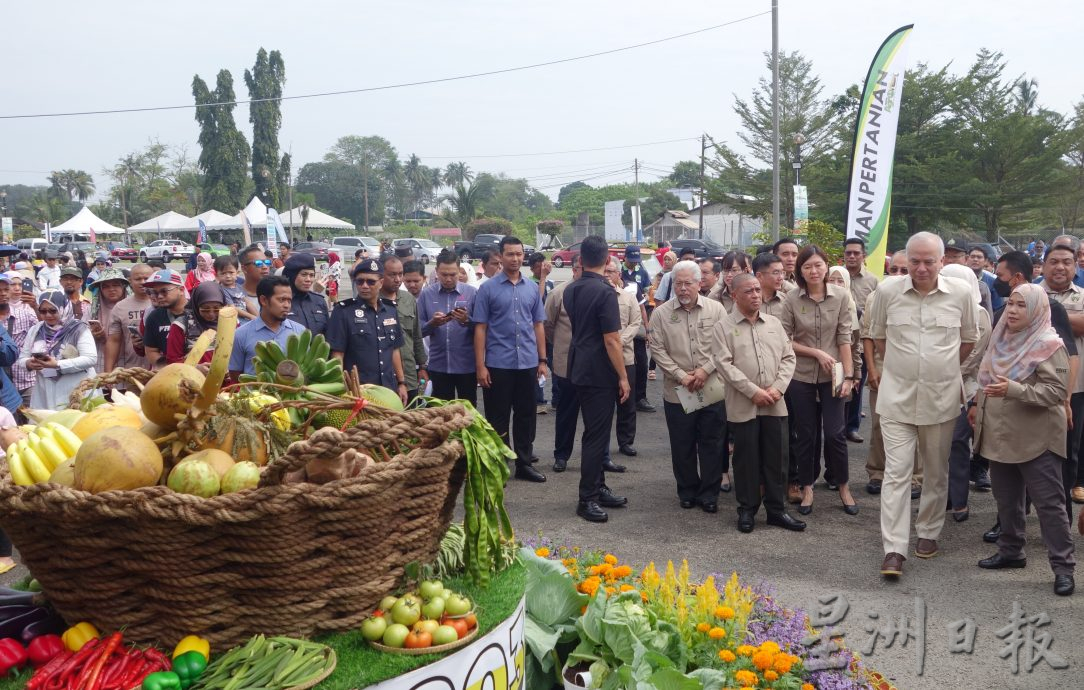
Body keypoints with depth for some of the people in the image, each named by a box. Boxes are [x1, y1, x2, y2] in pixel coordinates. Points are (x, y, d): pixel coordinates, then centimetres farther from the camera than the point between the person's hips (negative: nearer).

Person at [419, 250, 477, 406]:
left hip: (467, 364, -1)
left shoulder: (472, 292, -5)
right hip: (438, 365, 2)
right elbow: (419, 329, 1)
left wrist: (467, 321, -23)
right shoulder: (426, 294, 0)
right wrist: (432, 323, -18)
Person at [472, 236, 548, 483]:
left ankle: (524, 464, 23)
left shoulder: (532, 287, 8)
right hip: (498, 364, -4)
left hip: (528, 363, 4)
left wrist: (542, 360, 7)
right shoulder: (488, 288, -3)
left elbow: (538, 325, 12)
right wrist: (480, 366, -9)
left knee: (526, 416, 11)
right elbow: (480, 328, -4)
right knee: (498, 418, 4)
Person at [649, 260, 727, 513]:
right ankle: (687, 491, 24)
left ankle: (709, 493, 17)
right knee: (683, 446, 9)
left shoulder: (715, 309, 2)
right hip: (677, 392, 0)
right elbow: (657, 350, -4)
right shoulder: (661, 313, 1)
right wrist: (680, 375, -12)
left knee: (712, 444, 5)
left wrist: (705, 370, -13)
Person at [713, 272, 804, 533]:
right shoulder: (723, 327, -3)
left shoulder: (774, 323, 10)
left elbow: (788, 357, 7)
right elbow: (724, 364, -11)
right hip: (743, 406, -3)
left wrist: (778, 388, -8)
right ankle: (747, 509, 17)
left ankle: (777, 509, 19)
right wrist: (754, 392, -16)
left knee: (775, 459, 8)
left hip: (775, 404, 3)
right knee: (746, 460, 5)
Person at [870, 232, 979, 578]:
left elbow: (969, 338, 12)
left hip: (941, 398, 1)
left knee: (936, 472, 14)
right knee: (896, 472, -5)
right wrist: (902, 364, 9)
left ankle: (928, 533, 31)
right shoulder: (888, 293, -4)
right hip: (897, 398, -1)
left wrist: (944, 368, 11)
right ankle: (894, 549, -3)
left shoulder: (960, 294, -3)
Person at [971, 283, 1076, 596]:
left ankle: (1063, 566, 5)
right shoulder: (1002, 339, 10)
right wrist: (977, 403, 16)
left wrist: (1013, 389, -28)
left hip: (1035, 438, -7)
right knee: (1006, 499, 16)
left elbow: (1057, 391, -21)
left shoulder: (1048, 346, -14)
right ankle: (1011, 551, 30)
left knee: (1048, 502, -2)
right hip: (1000, 435, 8)